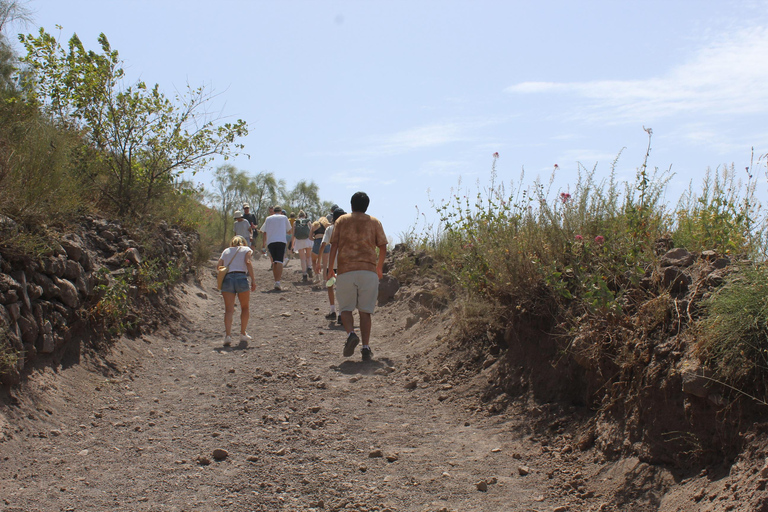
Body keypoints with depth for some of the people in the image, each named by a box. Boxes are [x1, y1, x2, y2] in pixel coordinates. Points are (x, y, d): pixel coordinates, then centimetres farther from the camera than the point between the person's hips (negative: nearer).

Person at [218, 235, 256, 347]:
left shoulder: (226, 251, 25)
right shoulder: (246, 249, 16)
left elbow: (219, 266, 11)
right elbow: (248, 262, -2)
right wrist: (253, 279, -6)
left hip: (227, 278, 2)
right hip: (241, 278, -2)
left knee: (229, 309, 0)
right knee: (245, 307, 16)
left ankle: (228, 335, -15)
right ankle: (243, 334, 17)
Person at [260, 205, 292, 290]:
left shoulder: (268, 218, 17)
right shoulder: (284, 217, 14)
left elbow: (264, 232, 15)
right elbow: (289, 231, 21)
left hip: (270, 242, 2)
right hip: (281, 240, -2)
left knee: (274, 262, 14)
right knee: (279, 261, -10)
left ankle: (276, 281, 15)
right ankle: (278, 282, -24)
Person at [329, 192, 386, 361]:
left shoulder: (342, 220, 9)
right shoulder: (374, 222, 11)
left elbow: (334, 245, 1)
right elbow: (383, 247, 9)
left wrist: (331, 268, 8)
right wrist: (379, 268, 23)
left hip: (346, 270, -1)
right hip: (368, 270, 1)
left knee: (346, 308, 9)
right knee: (365, 311, 5)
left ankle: (351, 333, -17)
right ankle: (366, 347, -2)